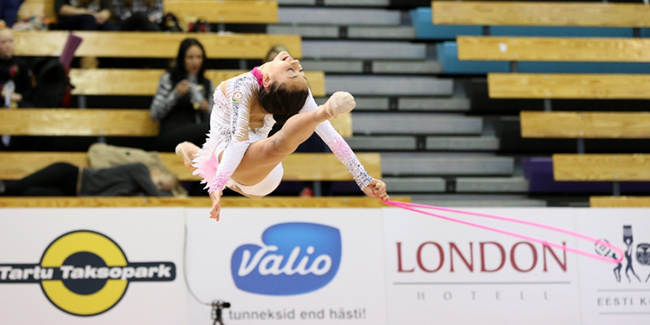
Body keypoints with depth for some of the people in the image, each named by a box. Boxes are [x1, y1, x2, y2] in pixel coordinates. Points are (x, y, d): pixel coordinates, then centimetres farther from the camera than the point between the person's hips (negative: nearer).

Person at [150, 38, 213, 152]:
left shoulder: (207, 84, 21)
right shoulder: (168, 79, 8)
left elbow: (211, 119, 21)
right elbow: (154, 115, 1)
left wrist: (206, 110, -1)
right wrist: (176, 94, -8)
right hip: (171, 137, -4)